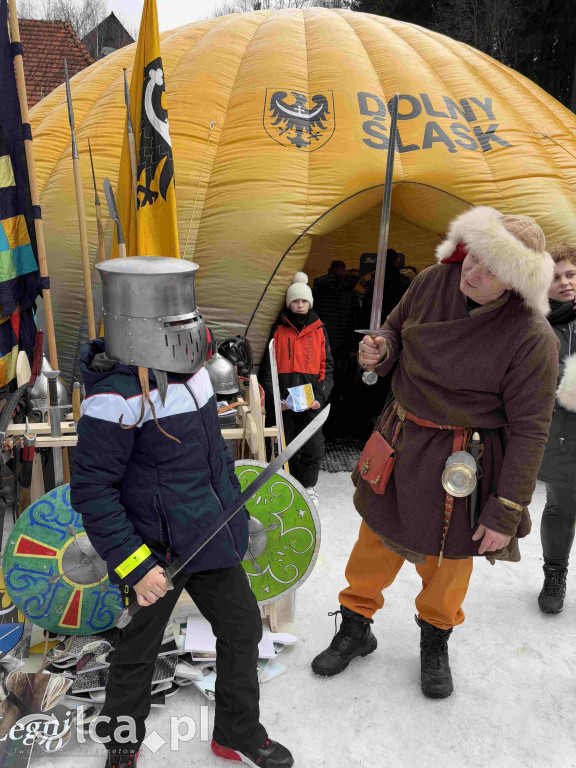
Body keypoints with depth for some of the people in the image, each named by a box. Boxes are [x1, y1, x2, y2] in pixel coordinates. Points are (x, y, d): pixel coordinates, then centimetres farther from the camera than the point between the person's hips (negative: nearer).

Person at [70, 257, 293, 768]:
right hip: (155, 548, -7)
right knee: (138, 652, 16)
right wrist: (134, 566, -22)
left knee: (242, 630, 17)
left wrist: (232, 505, 20)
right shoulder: (117, 398, -24)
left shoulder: (191, 372, 1)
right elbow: (92, 492, -21)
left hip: (211, 536, 7)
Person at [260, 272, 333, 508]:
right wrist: (274, 398, -5)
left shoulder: (319, 329, 10)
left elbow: (326, 367, 8)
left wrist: (320, 397, -5)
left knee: (313, 447, -2)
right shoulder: (279, 329, 7)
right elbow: (268, 367, 5)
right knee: (286, 445, 7)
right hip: (284, 400, 0)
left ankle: (307, 485, 19)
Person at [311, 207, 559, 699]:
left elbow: (529, 431, -14)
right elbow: (395, 329, 12)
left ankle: (436, 641, 47)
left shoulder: (531, 338, -20)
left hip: (464, 463, -3)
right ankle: (355, 629, 42)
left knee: (448, 553, 16)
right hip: (400, 441, 4)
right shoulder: (432, 283, -8)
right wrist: (380, 350, -13)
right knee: (377, 538, 16)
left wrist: (506, 514, -13)